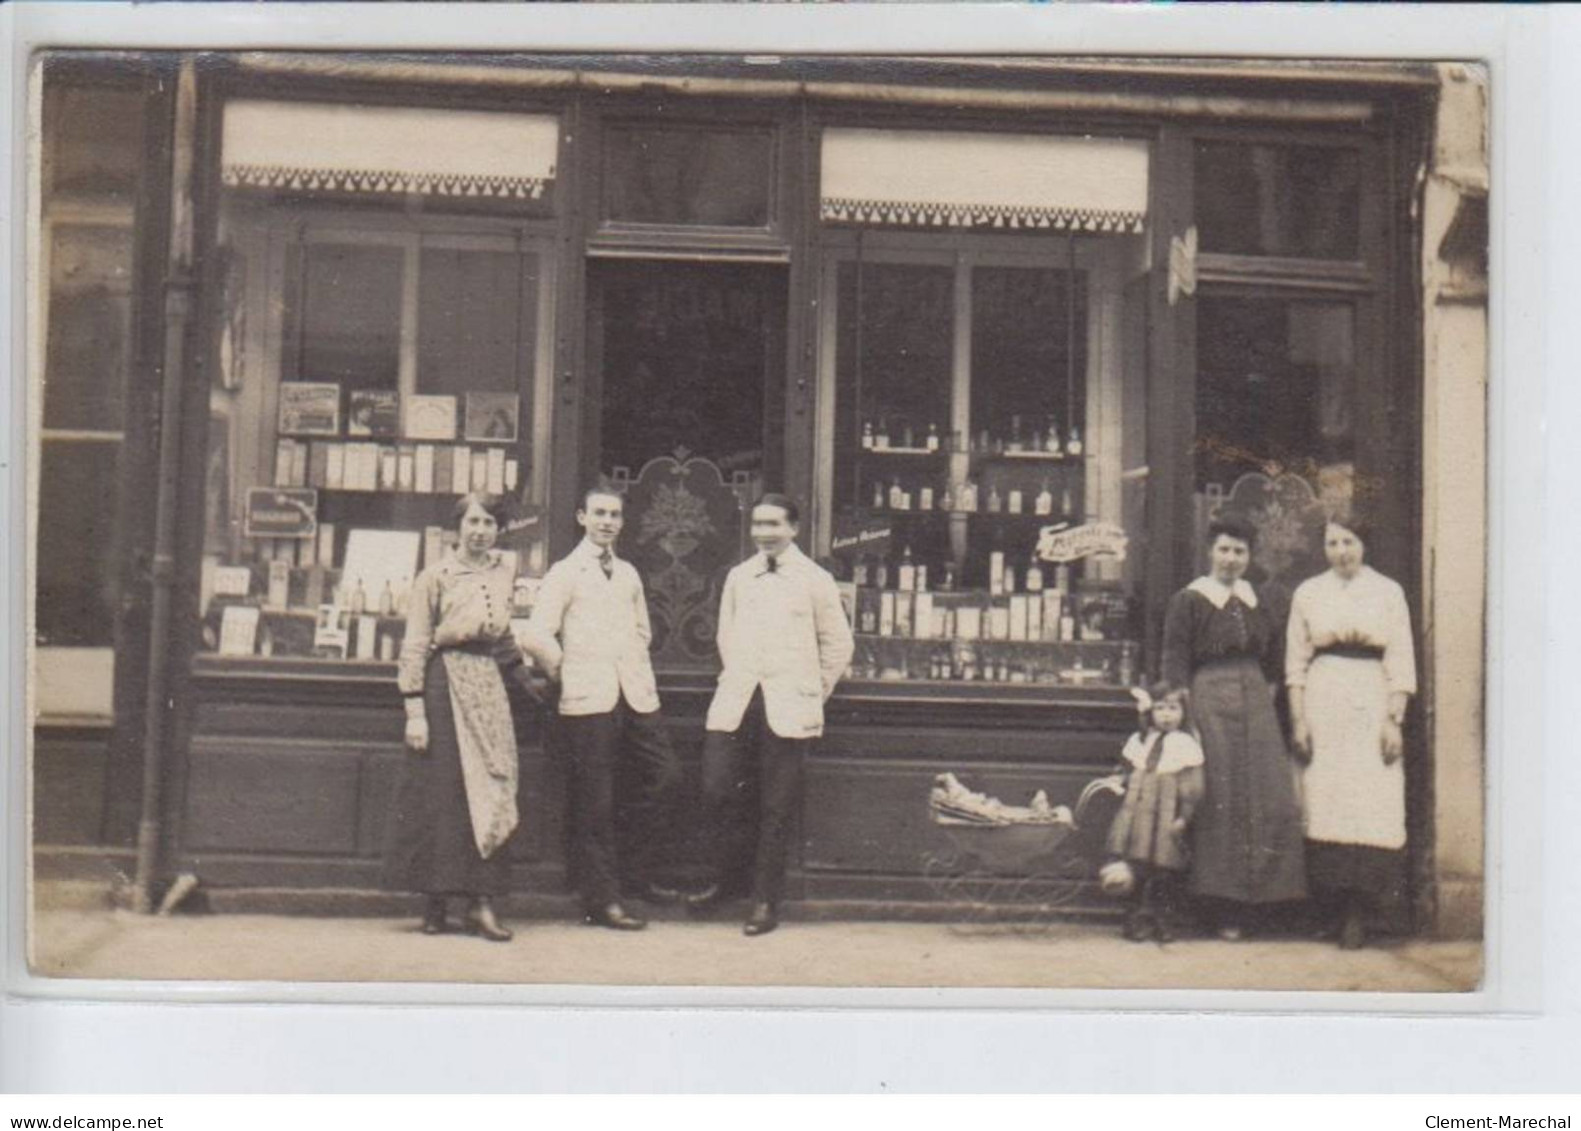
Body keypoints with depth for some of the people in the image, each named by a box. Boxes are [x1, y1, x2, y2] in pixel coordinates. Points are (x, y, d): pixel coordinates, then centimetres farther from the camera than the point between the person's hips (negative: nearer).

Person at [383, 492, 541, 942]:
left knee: (492, 789, -2)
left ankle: (483, 901, -1)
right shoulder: (435, 577, -3)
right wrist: (414, 710, -11)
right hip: (446, 683, -5)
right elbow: (415, 646, -5)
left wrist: (524, 677, 15)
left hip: (489, 685, 5)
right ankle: (436, 905, 6)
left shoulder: (502, 574, 12)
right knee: (441, 791, -1)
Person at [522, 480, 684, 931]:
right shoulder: (564, 573, -1)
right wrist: (569, 674, -1)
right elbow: (538, 636, -10)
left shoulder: (628, 573, 18)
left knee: (668, 775, -4)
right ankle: (602, 899, 5)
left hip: (636, 695, 6)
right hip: (589, 702, -6)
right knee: (594, 803, -2)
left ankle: (637, 868, 14)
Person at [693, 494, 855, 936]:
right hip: (735, 704, 3)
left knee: (776, 809, 0)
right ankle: (731, 868, 21)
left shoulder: (815, 581, 1)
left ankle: (766, 901, 10)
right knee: (716, 791, -5)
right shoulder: (737, 578, 13)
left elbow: (839, 644, 6)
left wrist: (813, 694, 7)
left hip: (787, 710, -3)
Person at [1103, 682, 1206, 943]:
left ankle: (1163, 922, 12)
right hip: (1139, 811, 3)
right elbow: (1129, 772, 20)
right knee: (1139, 868, 2)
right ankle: (1140, 920, 12)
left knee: (1165, 870, 0)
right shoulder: (1139, 741, 12)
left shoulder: (1185, 744, -2)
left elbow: (1192, 786, -5)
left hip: (1166, 817, -3)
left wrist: (1184, 817, -11)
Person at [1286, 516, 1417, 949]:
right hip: (1322, 704, 1)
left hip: (1371, 702, -1)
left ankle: (1358, 911, -5)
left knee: (1372, 802, -8)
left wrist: (1394, 720, -5)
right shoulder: (1308, 594, 10)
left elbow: (1401, 662, 4)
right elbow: (1296, 662, 9)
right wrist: (1298, 720, 0)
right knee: (1323, 801, -2)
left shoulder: (1388, 592, 7)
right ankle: (1331, 906, 5)